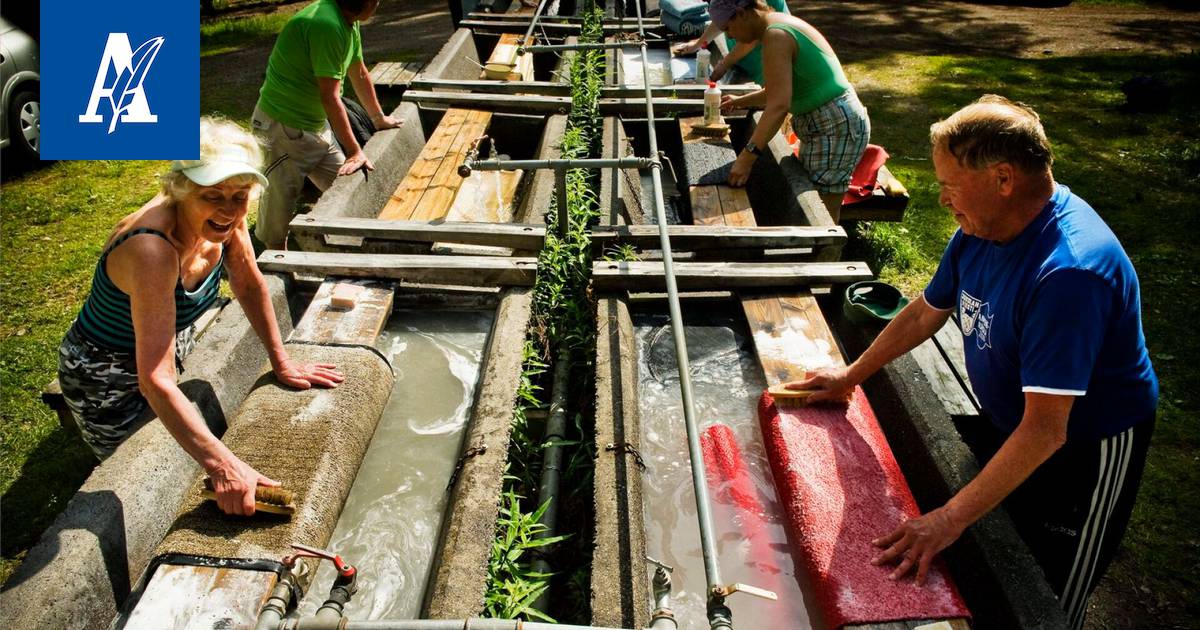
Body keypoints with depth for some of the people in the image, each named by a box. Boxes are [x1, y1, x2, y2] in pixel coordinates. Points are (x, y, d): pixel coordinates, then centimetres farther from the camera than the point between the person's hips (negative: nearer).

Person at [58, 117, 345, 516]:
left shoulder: (222, 219, -19)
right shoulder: (154, 250, -40)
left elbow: (248, 284, -2)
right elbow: (156, 380, -44)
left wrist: (281, 363, -2)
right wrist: (221, 464, -50)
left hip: (177, 349, 6)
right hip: (107, 379, -6)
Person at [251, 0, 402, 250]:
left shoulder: (349, 23, 2)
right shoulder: (327, 24, -27)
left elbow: (360, 75, 16)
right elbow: (330, 96, -28)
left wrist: (379, 118, 25)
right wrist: (355, 151, -26)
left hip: (315, 124, 9)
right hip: (282, 126, -9)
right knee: (281, 200, 0)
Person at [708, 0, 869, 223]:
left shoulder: (775, 36, -18)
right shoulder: (781, 23, 12)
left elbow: (779, 105, -27)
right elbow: (781, 91, 21)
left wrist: (746, 158, -29)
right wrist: (741, 101, 30)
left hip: (835, 127, -10)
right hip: (831, 123, 10)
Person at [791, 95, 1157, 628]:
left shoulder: (1068, 272, -38)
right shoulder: (981, 228, -11)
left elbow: (1045, 430, -38)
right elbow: (926, 313, 5)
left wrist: (951, 519, -36)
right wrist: (850, 376, 10)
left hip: (1085, 449, -7)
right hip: (1005, 424, 7)